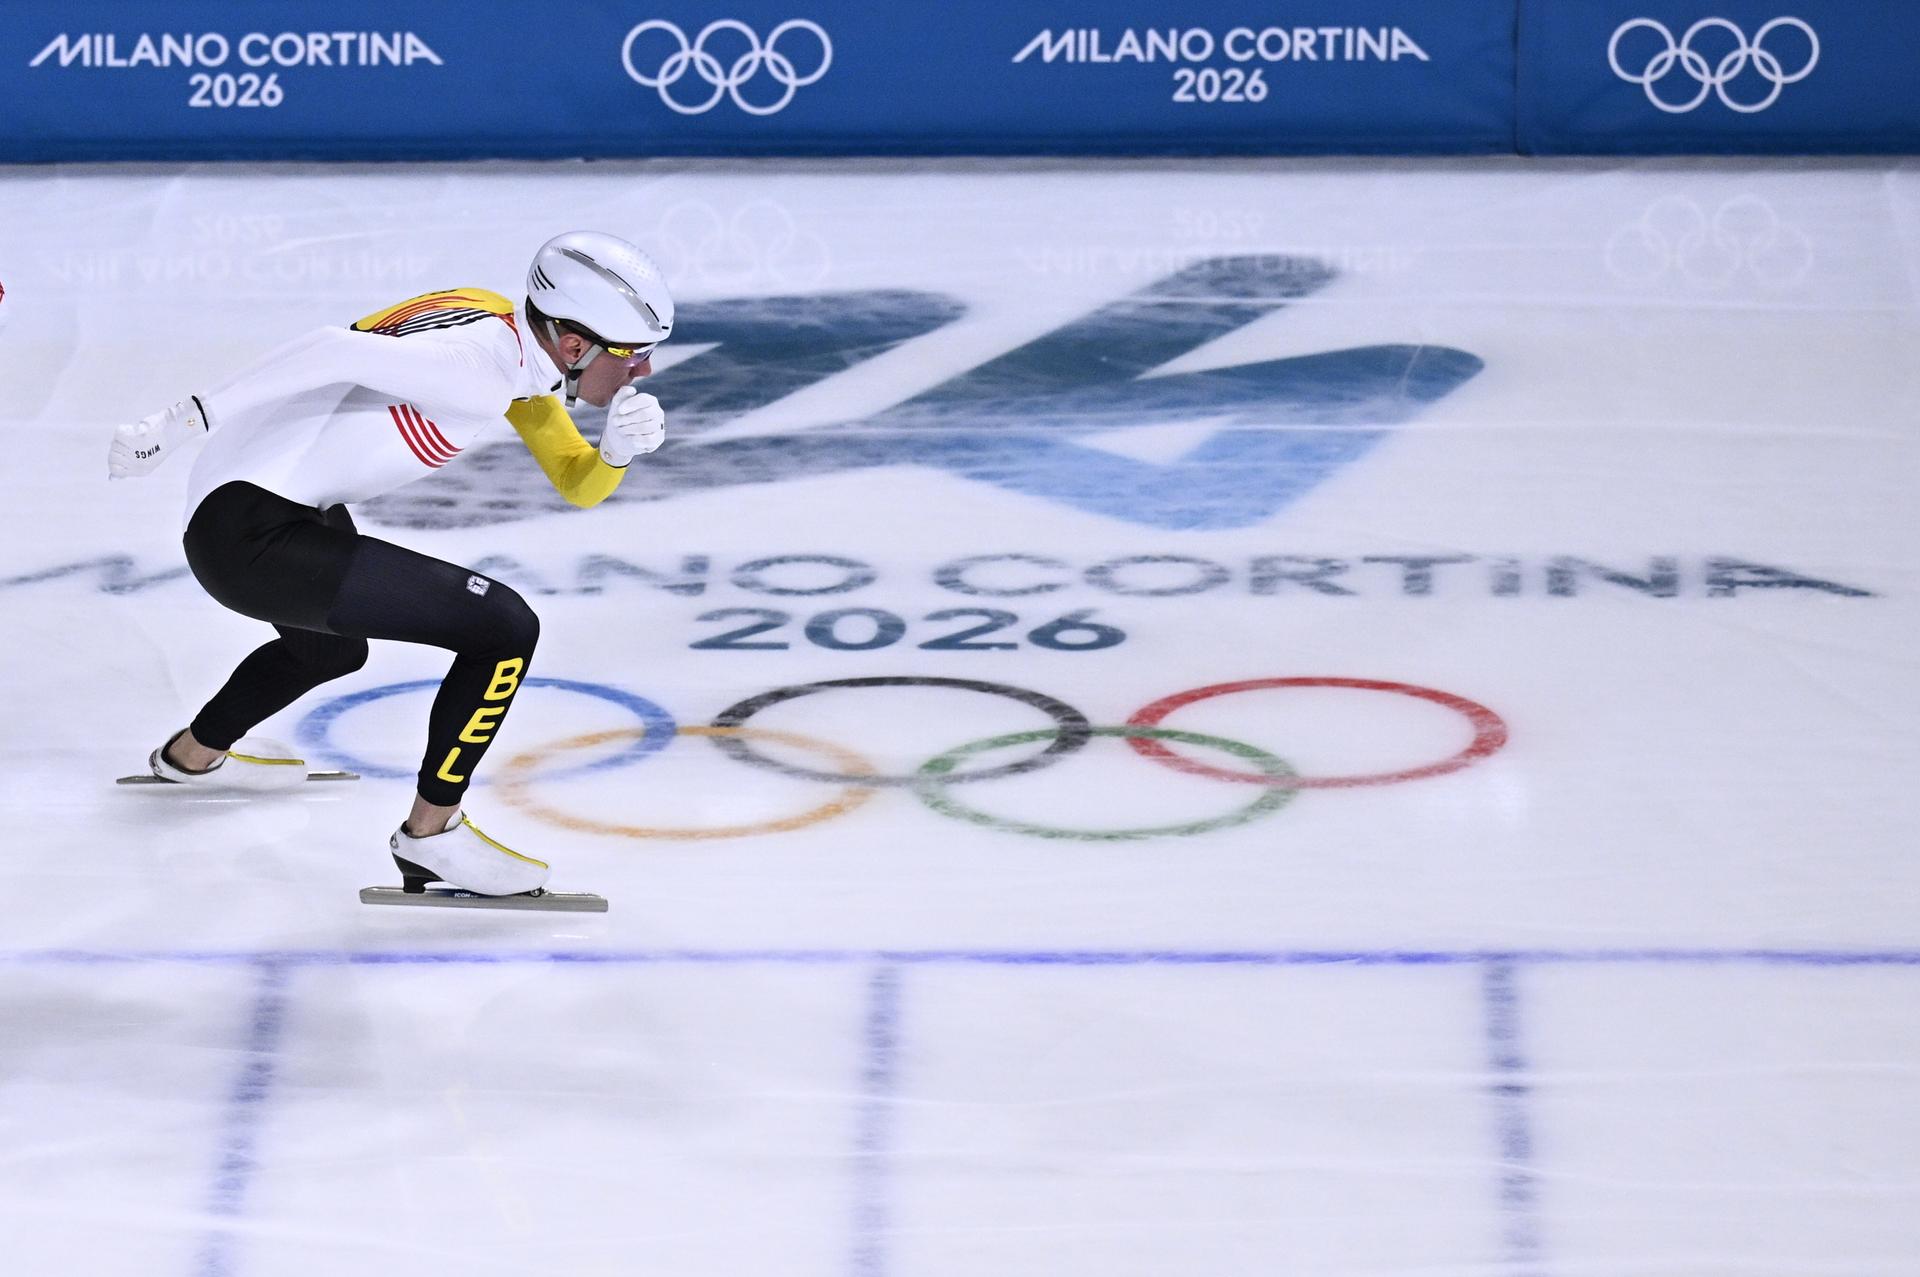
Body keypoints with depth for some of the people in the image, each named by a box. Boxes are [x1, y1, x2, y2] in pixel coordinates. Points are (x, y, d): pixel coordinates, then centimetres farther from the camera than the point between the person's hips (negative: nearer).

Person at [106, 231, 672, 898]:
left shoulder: (522, 342, 7)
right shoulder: (485, 366, -22)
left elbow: (577, 486, 14)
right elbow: (336, 352, -28)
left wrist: (620, 448, -8)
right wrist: (183, 423, -27)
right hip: (254, 536, -10)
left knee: (333, 648, 39)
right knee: (505, 630, -15)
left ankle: (192, 755, 63)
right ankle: (431, 832, -2)